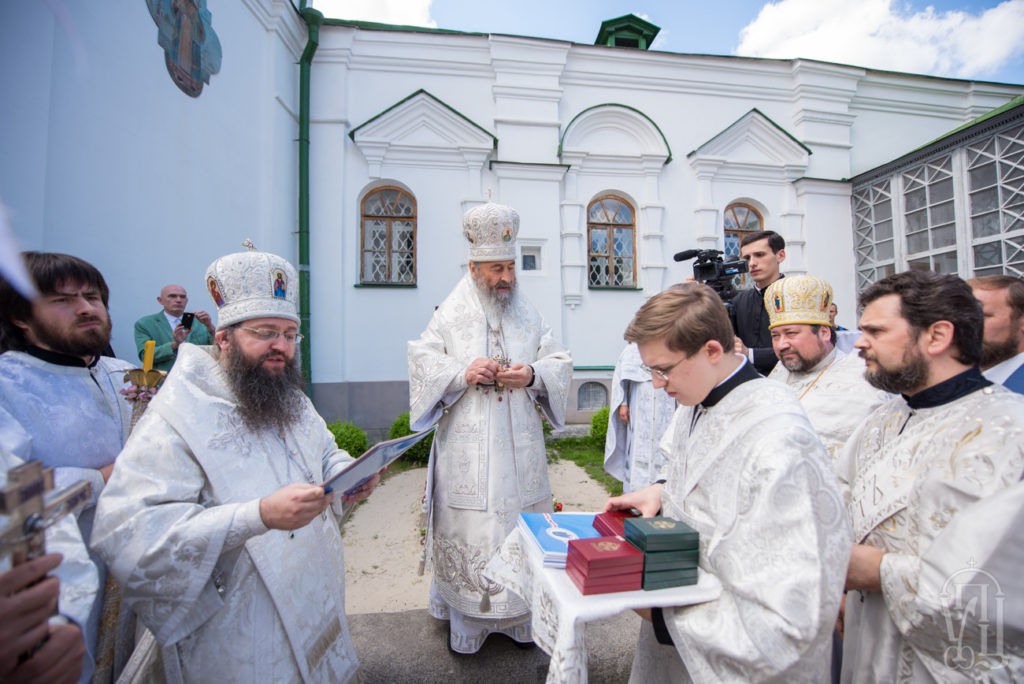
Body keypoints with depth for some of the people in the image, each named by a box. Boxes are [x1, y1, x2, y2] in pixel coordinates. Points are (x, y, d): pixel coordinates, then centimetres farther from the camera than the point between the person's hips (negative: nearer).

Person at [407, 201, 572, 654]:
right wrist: (462, 372, -17)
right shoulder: (449, 315, 2)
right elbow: (422, 363, 0)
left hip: (520, 451, 3)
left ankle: (519, 616, 32)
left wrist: (533, 374, -15)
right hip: (467, 452, -2)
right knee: (467, 531, 5)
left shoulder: (529, 316, 8)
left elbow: (559, 363, 7)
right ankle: (465, 620, 27)